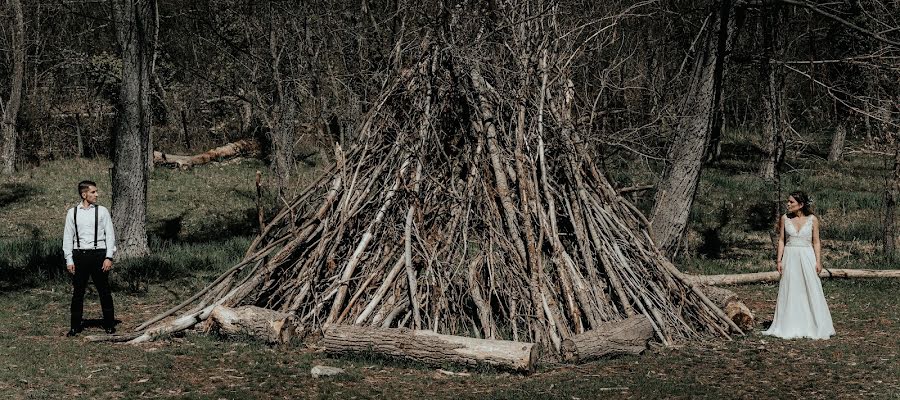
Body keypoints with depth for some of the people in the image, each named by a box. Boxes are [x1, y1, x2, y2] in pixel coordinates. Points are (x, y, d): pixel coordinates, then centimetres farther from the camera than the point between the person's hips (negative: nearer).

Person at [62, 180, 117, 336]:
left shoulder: (102, 211, 3)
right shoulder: (72, 213, 6)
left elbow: (110, 234, 2)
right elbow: (68, 237, 8)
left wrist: (109, 257, -6)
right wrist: (69, 260, 2)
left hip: (99, 254, -1)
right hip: (79, 255, 1)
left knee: (104, 291, 2)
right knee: (77, 292, 6)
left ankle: (109, 325, 11)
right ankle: (75, 326, 14)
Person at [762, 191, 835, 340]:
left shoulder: (812, 219, 0)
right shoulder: (785, 218, 4)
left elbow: (816, 242, 3)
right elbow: (781, 240, 7)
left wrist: (818, 261, -4)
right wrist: (779, 260, 0)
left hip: (807, 257, -1)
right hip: (790, 258, 1)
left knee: (811, 291, -2)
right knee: (790, 292, 2)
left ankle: (814, 327, 6)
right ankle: (790, 328, 9)